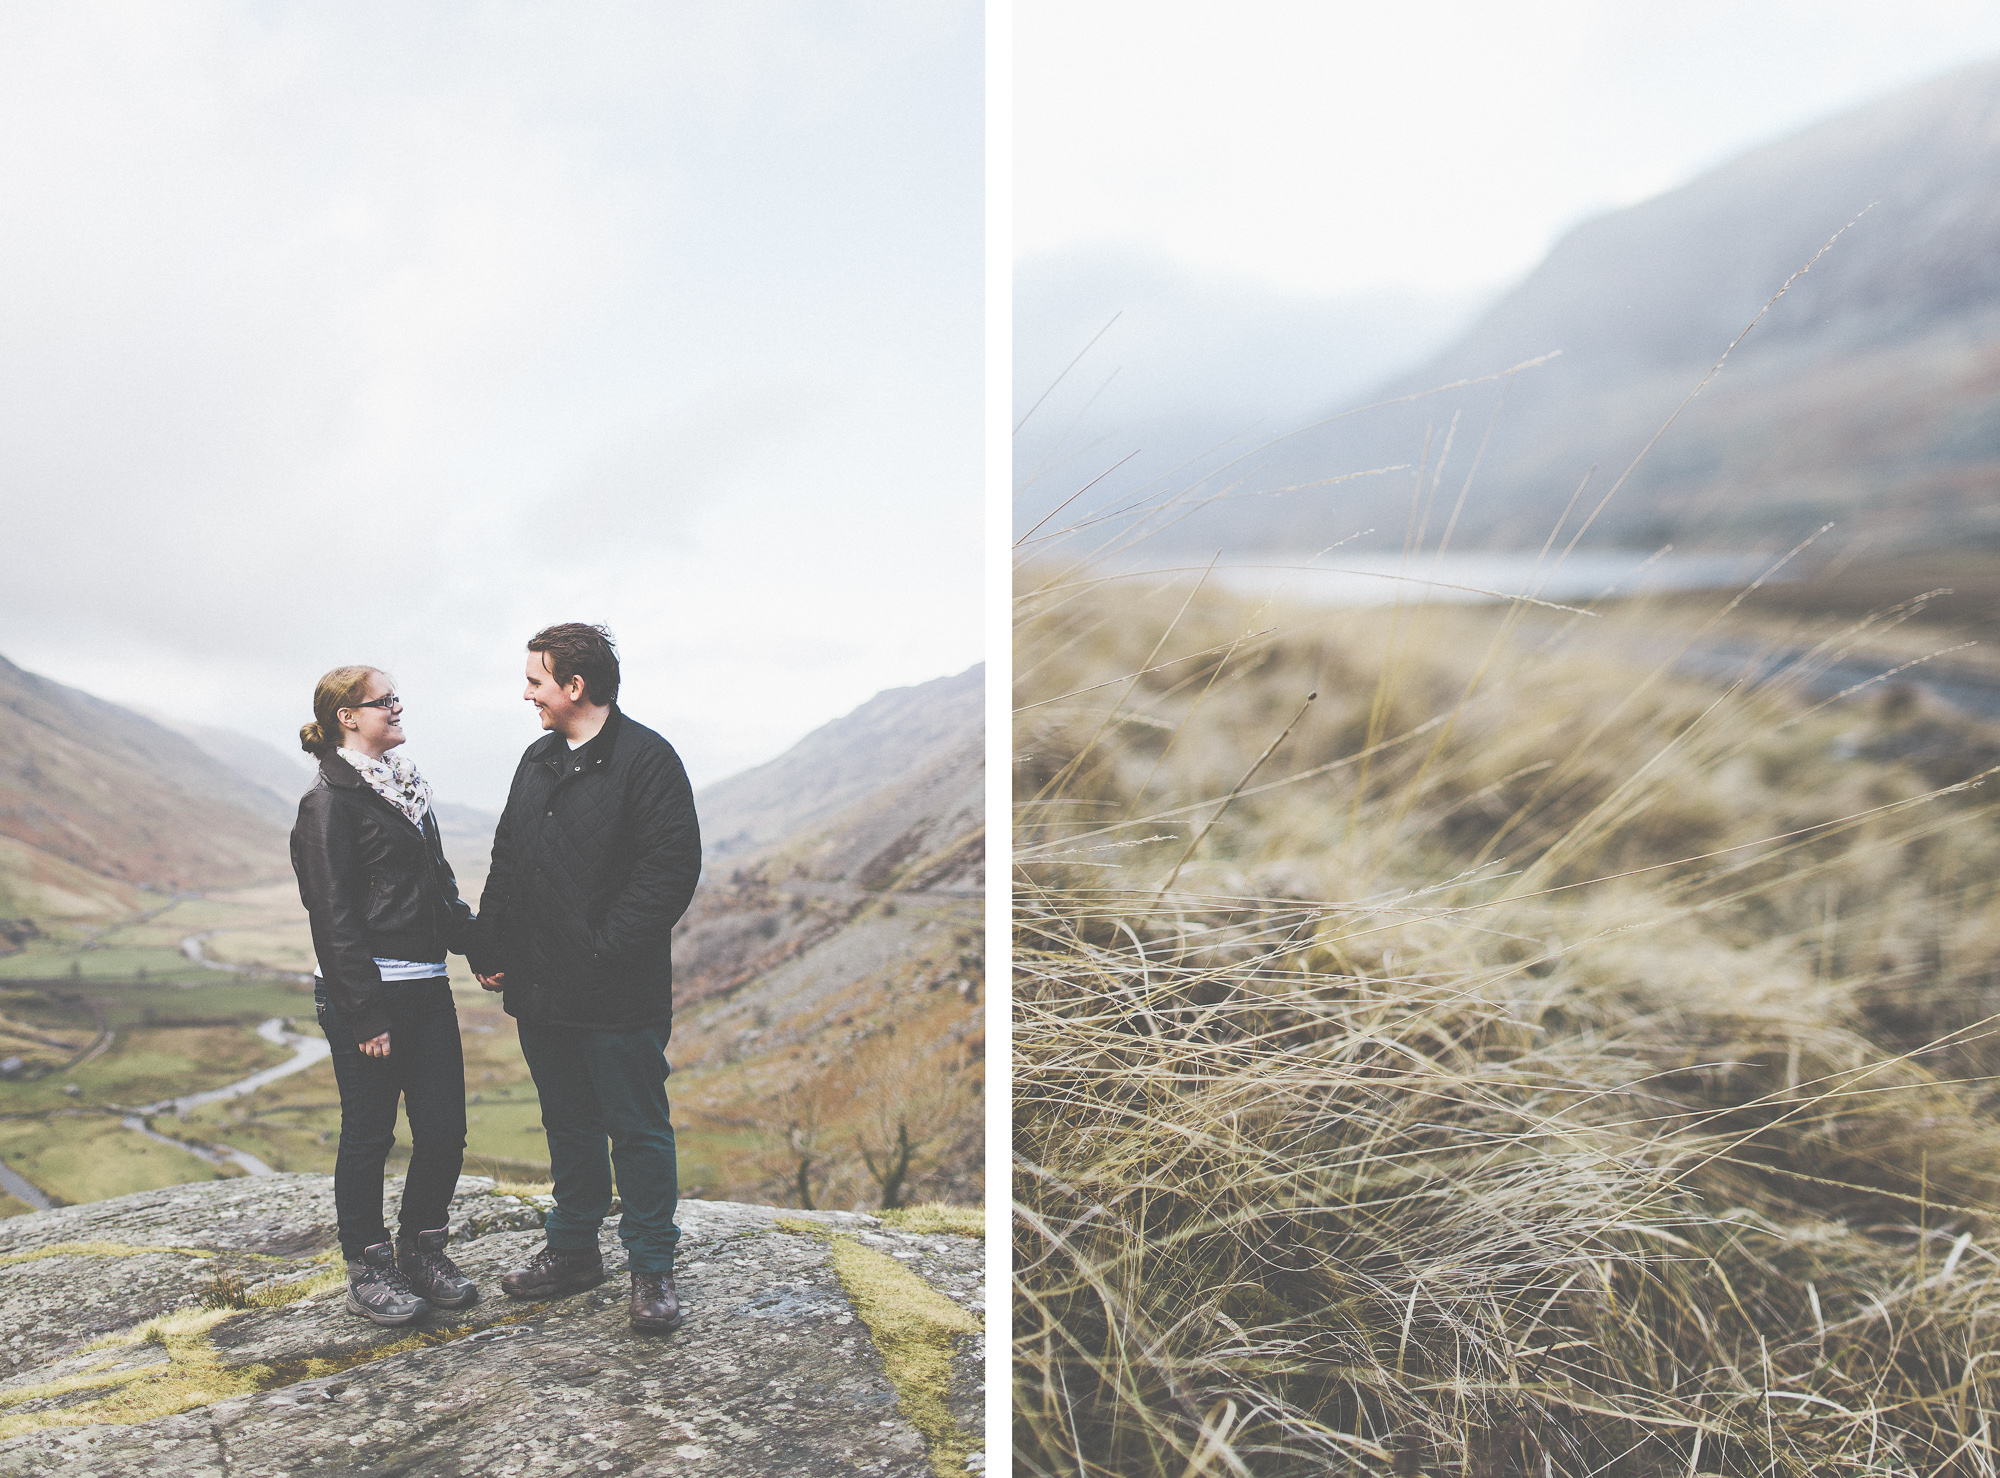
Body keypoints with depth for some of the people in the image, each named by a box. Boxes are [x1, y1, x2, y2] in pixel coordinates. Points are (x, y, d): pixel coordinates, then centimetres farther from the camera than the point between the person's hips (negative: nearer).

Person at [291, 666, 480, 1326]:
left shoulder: (405, 789, 16)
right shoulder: (329, 801, -8)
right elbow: (335, 918, -13)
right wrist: (365, 1015, -16)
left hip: (427, 987, 7)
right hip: (368, 994, -7)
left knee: (444, 1130, 7)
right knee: (369, 1135, 5)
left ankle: (422, 1252, 25)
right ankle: (368, 1268, 20)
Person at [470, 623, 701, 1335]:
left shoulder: (647, 759, -11)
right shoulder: (537, 760, 14)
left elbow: (672, 869, -18)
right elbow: (506, 861, 19)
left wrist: (605, 951, -20)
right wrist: (487, 949, 10)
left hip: (618, 997, -7)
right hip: (541, 991, 7)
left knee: (637, 1133, 3)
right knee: (569, 1127, 19)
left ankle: (652, 1269, 14)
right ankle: (573, 1250, 33)